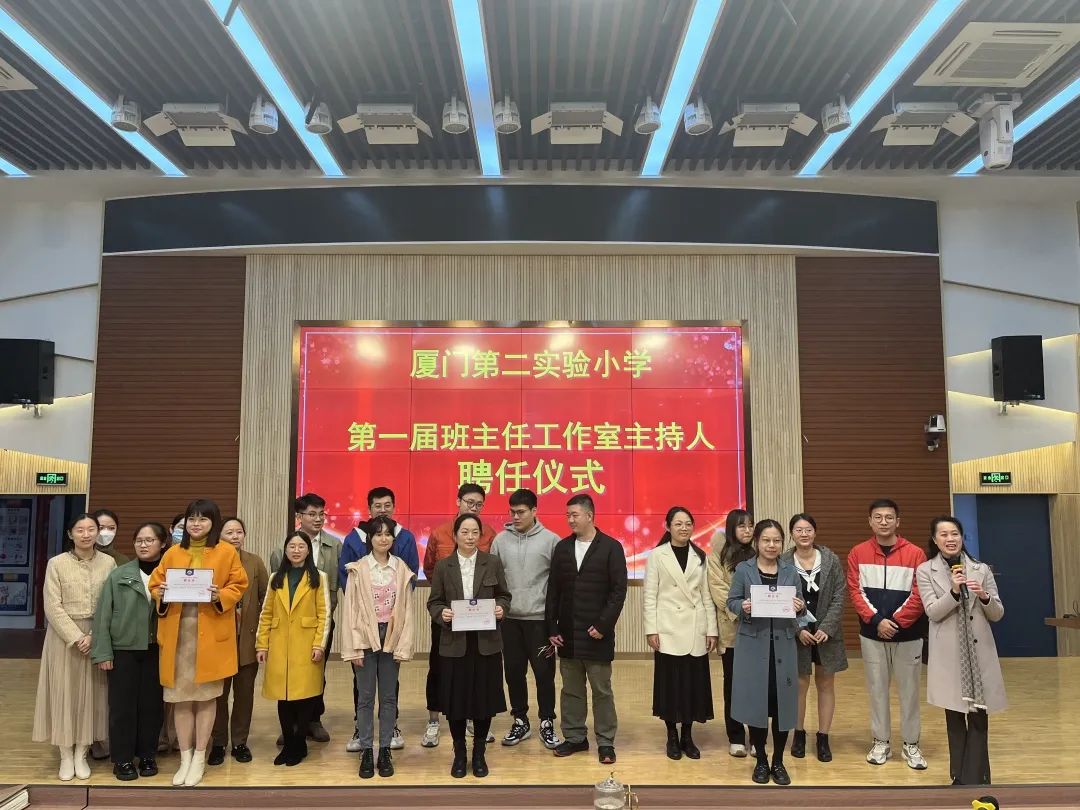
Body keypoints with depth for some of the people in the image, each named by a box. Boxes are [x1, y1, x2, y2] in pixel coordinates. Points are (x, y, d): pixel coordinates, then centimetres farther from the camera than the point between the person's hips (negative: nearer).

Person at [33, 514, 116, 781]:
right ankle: (66, 756, 17)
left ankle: (81, 754, 18)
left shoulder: (108, 563, -1)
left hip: (97, 636, 1)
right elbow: (53, 607, -7)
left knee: (90, 694, 6)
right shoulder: (57, 563, -4)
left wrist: (93, 636, -12)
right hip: (64, 636, -1)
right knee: (64, 693, 4)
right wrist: (76, 637, -14)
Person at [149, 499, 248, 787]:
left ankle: (199, 758, 18)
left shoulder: (226, 552, 0)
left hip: (210, 634, -2)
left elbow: (238, 586, 2)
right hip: (177, 633, 3)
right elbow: (155, 583, 12)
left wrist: (220, 597, -16)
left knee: (206, 695, 5)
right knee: (180, 697, 7)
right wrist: (162, 594, -9)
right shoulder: (172, 553, 8)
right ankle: (185, 758, 19)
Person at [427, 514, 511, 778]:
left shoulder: (493, 563, 2)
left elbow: (504, 596, 8)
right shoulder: (443, 566, 1)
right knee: (455, 700, 5)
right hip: (454, 643, 0)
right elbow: (433, 602, 4)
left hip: (486, 642, 0)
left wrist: (501, 608, -13)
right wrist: (441, 613, -16)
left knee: (484, 698, 6)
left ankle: (479, 753, 24)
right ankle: (459, 754, 24)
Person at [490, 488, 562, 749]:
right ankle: (520, 721, 26)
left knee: (544, 672, 4)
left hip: (539, 618, -3)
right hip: (509, 618, 3)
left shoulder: (550, 540, -6)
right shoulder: (501, 539, 3)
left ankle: (547, 723, 18)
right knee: (514, 672, 11)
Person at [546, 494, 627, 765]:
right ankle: (575, 737, 24)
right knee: (571, 689, 12)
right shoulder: (562, 547, 7)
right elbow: (553, 590, 8)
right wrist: (552, 628, 3)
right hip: (567, 633, 4)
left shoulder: (611, 547, -5)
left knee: (602, 690, 5)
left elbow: (618, 590, -7)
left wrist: (603, 625, -13)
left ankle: (605, 742, 16)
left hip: (597, 633, -4)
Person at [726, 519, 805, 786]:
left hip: (783, 644, 2)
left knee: (782, 702, 5)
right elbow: (731, 601, 1)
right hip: (753, 644, -2)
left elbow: (801, 604, 8)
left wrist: (800, 607, -14)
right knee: (756, 701, 3)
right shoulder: (743, 569, -1)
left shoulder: (791, 571, 7)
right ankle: (761, 762, 20)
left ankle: (778, 762, 22)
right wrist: (743, 607, -20)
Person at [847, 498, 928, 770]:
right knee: (877, 689, 9)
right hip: (871, 634, 1)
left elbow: (919, 595, -7)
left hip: (908, 634, -1)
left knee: (909, 690, 8)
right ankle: (881, 742, 21)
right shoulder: (858, 553, 0)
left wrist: (896, 622, -14)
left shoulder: (915, 553, -4)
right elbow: (855, 591, -4)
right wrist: (877, 620, -14)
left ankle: (911, 744, 21)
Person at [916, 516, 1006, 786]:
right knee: (954, 716, 8)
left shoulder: (981, 569, 5)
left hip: (979, 651, 1)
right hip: (948, 652, -1)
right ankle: (961, 778, 21)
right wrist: (953, 591, -22)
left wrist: (984, 597, -15)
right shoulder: (925, 571, 0)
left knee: (978, 716, 0)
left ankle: (974, 780, 6)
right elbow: (932, 612, -8)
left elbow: (998, 614, 6)